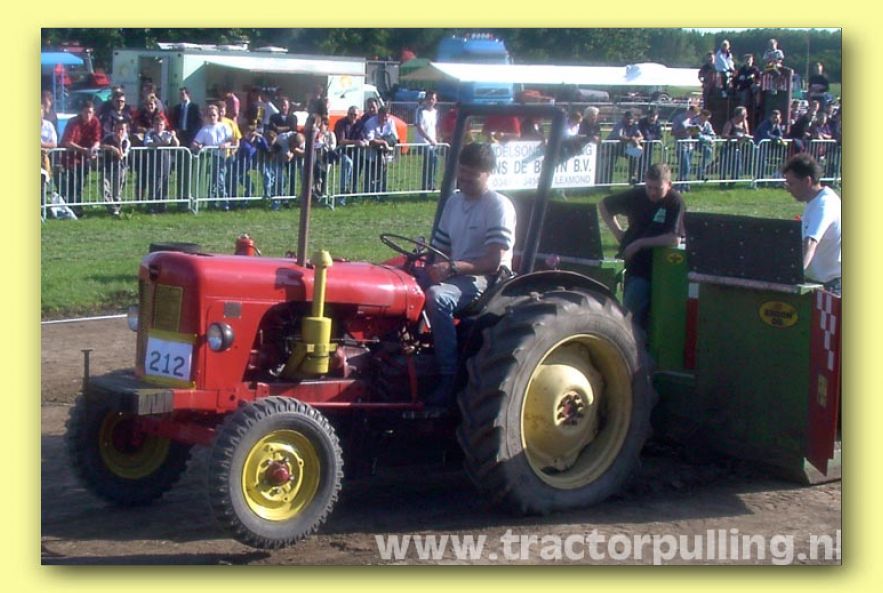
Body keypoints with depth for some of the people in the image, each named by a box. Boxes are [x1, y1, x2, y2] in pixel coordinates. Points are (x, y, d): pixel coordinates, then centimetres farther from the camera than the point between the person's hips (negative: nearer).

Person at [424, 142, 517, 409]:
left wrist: (452, 267, -27)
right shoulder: (454, 202, 15)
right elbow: (441, 248, 18)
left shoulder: (499, 206, -9)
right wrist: (427, 262, -4)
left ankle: (450, 380, -32)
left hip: (486, 279, -8)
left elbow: (494, 262, -18)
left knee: (436, 297, -34)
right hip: (455, 276, 8)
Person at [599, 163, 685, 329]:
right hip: (635, 264, 4)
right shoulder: (636, 196, 2)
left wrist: (640, 243, -16)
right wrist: (618, 232, 7)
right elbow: (603, 205, 17)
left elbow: (674, 239, -21)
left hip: (660, 267, -4)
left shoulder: (675, 202, -10)